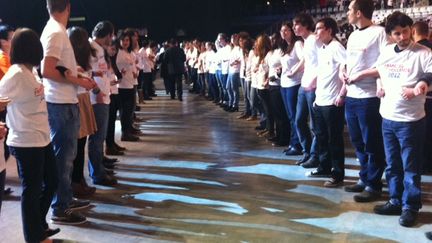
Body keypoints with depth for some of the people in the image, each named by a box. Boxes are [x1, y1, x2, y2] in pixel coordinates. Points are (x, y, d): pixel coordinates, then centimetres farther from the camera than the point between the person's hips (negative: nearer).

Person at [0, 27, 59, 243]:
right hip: (27, 142, -9)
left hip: (42, 138, 9)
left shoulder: (29, 72, 10)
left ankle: (39, 226, 36)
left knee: (51, 182, 19)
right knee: (32, 189, 6)